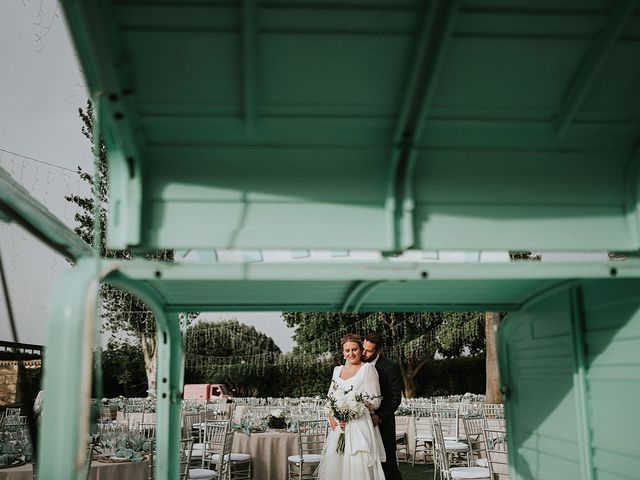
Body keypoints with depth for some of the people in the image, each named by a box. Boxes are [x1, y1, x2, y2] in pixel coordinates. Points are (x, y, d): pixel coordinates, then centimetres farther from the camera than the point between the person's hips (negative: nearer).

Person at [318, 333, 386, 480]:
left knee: (358, 466, -7)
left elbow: (375, 401, -7)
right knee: (334, 464, 3)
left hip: (359, 428, -5)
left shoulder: (367, 369, -3)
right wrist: (332, 418, 0)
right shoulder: (337, 370, 15)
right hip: (338, 427, 6)